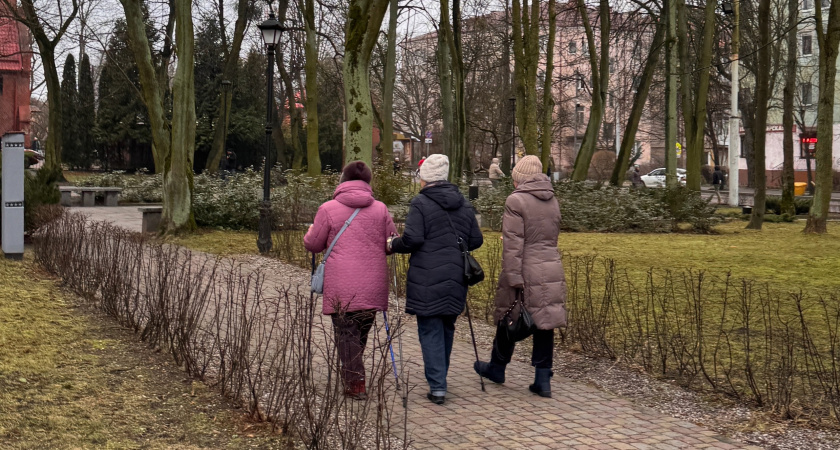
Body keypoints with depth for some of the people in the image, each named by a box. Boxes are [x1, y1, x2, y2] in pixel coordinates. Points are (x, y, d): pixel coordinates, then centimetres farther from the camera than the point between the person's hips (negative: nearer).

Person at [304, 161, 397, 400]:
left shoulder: (329, 209, -2)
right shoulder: (380, 209, 5)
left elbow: (313, 244, 3)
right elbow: (392, 244, 10)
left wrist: (311, 230, 25)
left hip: (341, 287, -3)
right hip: (372, 286, 3)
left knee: (346, 332, 3)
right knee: (362, 331, 16)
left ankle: (355, 382, -3)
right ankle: (352, 374, 29)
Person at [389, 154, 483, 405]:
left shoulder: (421, 203, -8)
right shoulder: (464, 205, 11)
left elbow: (412, 240, -16)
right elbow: (476, 241, 11)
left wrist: (392, 245, 2)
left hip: (427, 280, -6)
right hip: (455, 280, 6)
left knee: (430, 331, -1)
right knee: (446, 328, 18)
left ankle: (437, 387, -6)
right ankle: (439, 378, 31)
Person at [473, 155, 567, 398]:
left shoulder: (516, 200, -12)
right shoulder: (552, 200, 10)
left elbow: (513, 244, -16)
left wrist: (514, 279, -17)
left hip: (526, 271, -6)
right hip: (552, 271, 6)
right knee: (544, 323, 8)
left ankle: (497, 368, 29)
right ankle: (543, 380, 9)